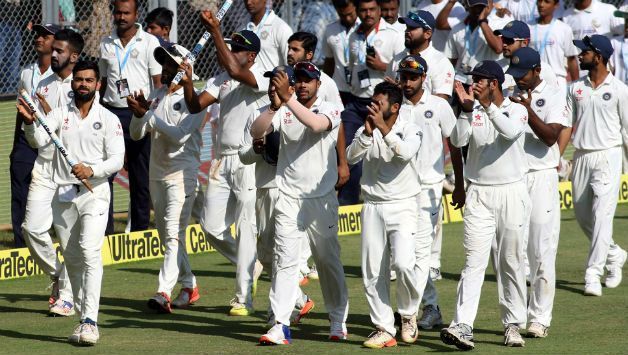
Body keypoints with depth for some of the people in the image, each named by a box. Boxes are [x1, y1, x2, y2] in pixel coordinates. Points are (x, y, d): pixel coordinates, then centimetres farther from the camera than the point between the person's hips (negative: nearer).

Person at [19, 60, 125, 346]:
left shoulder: (108, 119, 4)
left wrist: (92, 170, -21)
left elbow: (117, 160, -3)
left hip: (94, 194, -3)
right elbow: (39, 140, -10)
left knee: (90, 252, -19)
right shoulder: (60, 114, 8)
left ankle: (90, 320, -24)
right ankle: (84, 320, 16)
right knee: (72, 259, 7)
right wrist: (29, 121, -31)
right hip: (63, 196, 3)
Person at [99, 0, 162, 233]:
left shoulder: (149, 42, 1)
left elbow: (158, 82, -1)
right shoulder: (106, 45, 11)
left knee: (141, 177, 3)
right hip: (111, 112, 3)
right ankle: (104, 229, -2)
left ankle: (140, 229, 10)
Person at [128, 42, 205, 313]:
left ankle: (164, 292, -26)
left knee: (174, 233, -16)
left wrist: (148, 115, -21)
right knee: (167, 236, 12)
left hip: (182, 173, -8)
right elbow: (136, 134, 10)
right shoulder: (157, 96, 12)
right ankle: (189, 286, 24)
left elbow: (180, 135, -20)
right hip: (157, 172, 8)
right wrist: (138, 114, -10)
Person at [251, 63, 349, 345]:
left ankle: (338, 321, 21)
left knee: (328, 259, 8)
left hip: (321, 199, -1)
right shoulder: (282, 112, 4)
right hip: (288, 198, 1)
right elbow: (256, 132, -12)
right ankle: (280, 325, -11)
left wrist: (288, 98, -33)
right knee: (284, 259, -7)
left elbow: (316, 124, -26)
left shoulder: (330, 110, -2)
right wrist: (275, 105, -27)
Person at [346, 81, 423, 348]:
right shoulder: (366, 129, 7)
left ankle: (408, 315, 5)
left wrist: (384, 129, -30)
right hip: (372, 206, 4)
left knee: (403, 263, -20)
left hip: (403, 206, -4)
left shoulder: (410, 129, -3)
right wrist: (367, 133, -23)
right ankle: (384, 329, 8)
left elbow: (406, 153, -24)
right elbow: (351, 156, -9)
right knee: (373, 272, 1)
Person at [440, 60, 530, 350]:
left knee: (511, 262, 5)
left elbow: (510, 131, -21)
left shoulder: (516, 110, 0)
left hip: (511, 193, -1)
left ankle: (513, 324, 15)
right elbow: (458, 140, -9)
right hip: (479, 194, 1)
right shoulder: (473, 111, 7)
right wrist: (467, 110, -20)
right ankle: (462, 326, -18)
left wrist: (488, 106, -31)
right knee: (474, 261, -8)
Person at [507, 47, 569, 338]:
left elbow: (550, 137, -14)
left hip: (541, 179, -4)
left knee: (542, 251, -5)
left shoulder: (554, 98, -1)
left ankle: (540, 318, -2)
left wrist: (528, 111, -24)